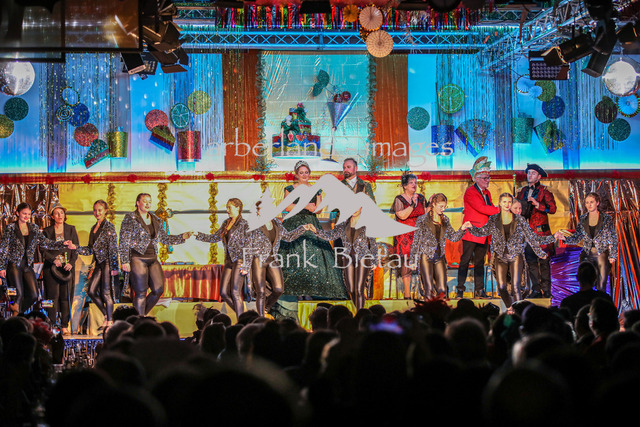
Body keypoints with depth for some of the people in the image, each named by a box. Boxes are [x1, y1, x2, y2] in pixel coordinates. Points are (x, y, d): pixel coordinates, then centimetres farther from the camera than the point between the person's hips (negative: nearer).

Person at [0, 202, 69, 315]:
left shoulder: (34, 228, 11)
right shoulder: (10, 228, -1)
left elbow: (46, 243, 7)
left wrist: (62, 244, -7)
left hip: (28, 266, 4)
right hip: (14, 266, -4)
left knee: (33, 295, -3)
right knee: (19, 295, -9)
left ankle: (17, 313, 17)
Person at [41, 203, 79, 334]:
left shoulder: (71, 230, 11)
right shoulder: (47, 231, 7)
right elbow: (43, 250, 3)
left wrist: (71, 262, -8)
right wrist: (54, 260, -13)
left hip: (67, 267, 1)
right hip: (51, 268, -1)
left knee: (66, 296, -3)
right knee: (53, 296, -7)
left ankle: (65, 326, -1)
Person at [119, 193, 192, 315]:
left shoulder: (156, 220, 15)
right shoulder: (130, 218, -3)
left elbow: (164, 238, 20)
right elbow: (124, 242, -7)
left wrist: (182, 237, 7)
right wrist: (125, 262, -13)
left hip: (153, 259, 6)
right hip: (137, 258, -6)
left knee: (159, 289, -1)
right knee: (141, 293, -4)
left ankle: (141, 315, 17)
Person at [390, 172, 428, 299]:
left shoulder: (421, 198, 13)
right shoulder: (399, 199, -1)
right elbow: (402, 215, -15)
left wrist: (429, 204, -1)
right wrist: (413, 204, -19)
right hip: (405, 236, -4)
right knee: (406, 263, -7)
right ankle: (407, 294, -3)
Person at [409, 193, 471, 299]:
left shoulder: (445, 220, 10)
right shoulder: (423, 220, -5)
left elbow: (453, 237, 12)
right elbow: (416, 241, -3)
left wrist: (462, 229, -8)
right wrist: (413, 261, -5)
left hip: (439, 257, 5)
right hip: (426, 257, -5)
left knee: (442, 290, -2)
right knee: (428, 289, -13)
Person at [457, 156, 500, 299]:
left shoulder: (487, 193, 17)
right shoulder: (470, 192, -9)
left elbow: (489, 210, 16)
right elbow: (481, 208, -21)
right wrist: (499, 210, -19)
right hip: (471, 233, -8)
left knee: (480, 262, 9)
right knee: (465, 260, -5)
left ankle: (479, 290, 11)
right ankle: (460, 290, -2)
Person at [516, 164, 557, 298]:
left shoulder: (544, 191, 1)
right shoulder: (522, 191, 16)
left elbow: (552, 208, -10)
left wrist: (537, 204, -18)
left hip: (541, 231, -4)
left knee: (544, 261, -6)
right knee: (531, 262, 2)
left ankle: (546, 290, -2)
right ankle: (536, 290, 7)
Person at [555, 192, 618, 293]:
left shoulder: (606, 218, -4)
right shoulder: (583, 219, 5)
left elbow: (613, 239, -2)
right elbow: (576, 238, 4)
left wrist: (612, 256, -7)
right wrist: (564, 238, -13)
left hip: (602, 254, -3)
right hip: (587, 255, 3)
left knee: (601, 286, -3)